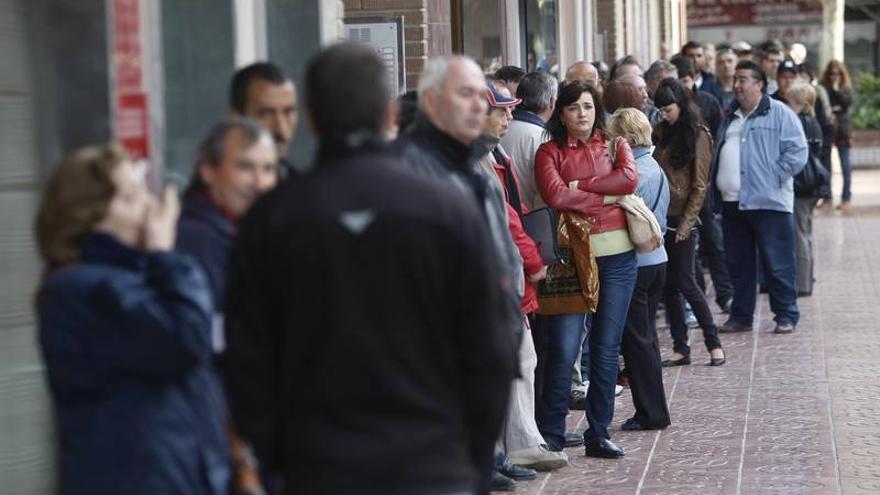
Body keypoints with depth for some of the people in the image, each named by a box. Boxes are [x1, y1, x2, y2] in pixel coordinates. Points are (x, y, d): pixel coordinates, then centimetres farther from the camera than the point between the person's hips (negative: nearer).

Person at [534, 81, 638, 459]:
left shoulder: (615, 145, 12)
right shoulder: (550, 152, 4)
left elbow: (629, 178, -8)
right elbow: (555, 194, -14)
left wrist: (578, 185, -9)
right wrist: (605, 196, -9)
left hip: (616, 255, 3)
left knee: (606, 347, 6)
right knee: (563, 349, -7)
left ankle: (599, 433, 14)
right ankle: (550, 434, 2)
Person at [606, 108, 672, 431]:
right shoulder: (656, 168, 10)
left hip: (636, 263, -9)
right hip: (658, 259, 9)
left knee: (636, 339, -1)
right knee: (646, 336, 15)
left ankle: (651, 413, 3)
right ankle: (653, 410, 20)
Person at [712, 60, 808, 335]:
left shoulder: (779, 114, -4)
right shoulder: (730, 118, 18)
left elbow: (797, 152, -10)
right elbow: (718, 155, 25)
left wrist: (772, 177, -13)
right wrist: (717, 189, 12)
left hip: (768, 201, -7)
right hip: (732, 202, 7)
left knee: (777, 264, -3)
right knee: (738, 264, 12)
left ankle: (786, 316, 6)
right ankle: (740, 316, 20)